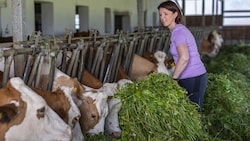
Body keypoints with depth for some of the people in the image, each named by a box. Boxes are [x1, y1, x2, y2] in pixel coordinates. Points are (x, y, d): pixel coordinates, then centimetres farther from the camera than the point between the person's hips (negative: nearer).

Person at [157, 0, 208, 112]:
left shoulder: (178, 32, -16)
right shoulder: (179, 29, 12)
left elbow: (184, 57, -31)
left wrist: (173, 78, -23)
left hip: (192, 79, -9)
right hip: (195, 77, 9)